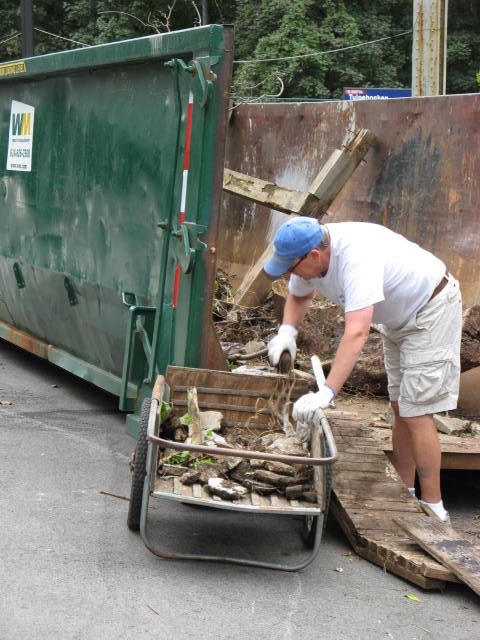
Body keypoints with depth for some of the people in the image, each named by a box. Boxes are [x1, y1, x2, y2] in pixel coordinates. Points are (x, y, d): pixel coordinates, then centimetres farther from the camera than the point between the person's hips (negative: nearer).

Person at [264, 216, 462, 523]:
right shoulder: (310, 256, -13)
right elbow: (299, 296, 9)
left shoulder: (356, 257, -39)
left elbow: (357, 333, -48)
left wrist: (327, 393, -53)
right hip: (400, 316, 9)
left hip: (432, 309, -9)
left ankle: (433, 508, -3)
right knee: (400, 407, 15)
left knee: (416, 411, -11)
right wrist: (287, 331, -12)